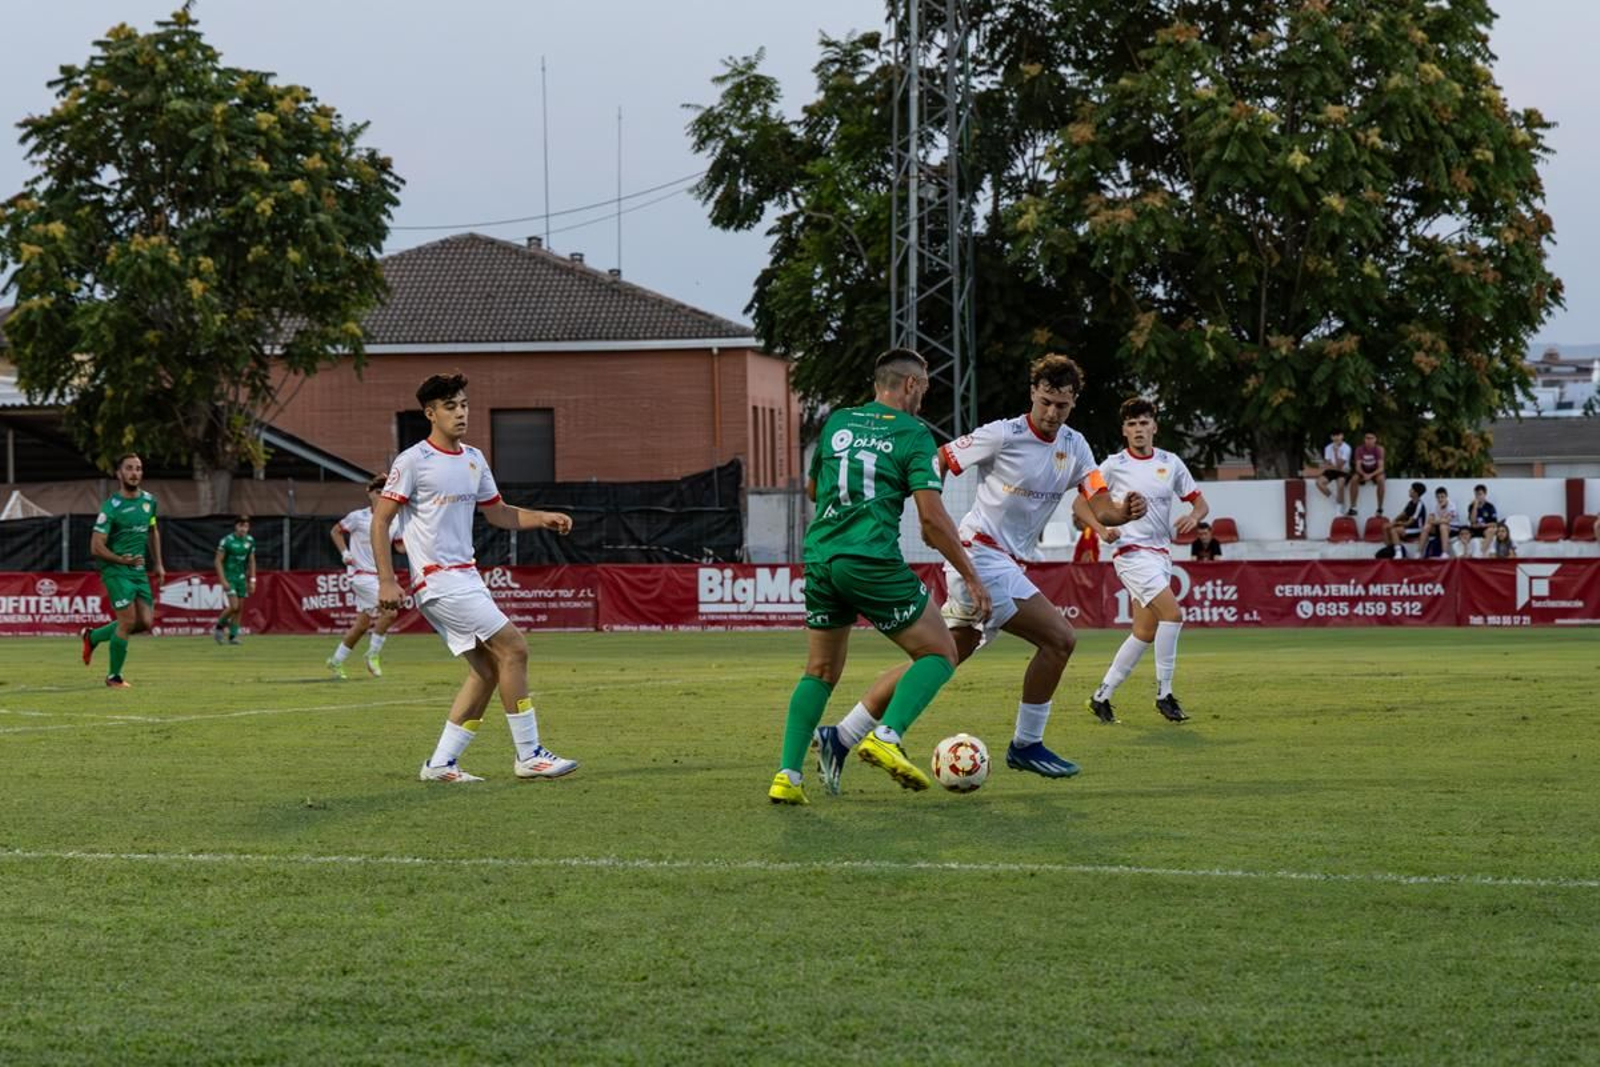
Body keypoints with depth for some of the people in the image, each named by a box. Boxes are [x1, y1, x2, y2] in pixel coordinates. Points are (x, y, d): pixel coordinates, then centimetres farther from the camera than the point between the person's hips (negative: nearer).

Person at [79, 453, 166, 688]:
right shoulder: (111, 507, -13)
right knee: (128, 620, -12)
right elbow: (96, 547, -14)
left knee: (145, 622, 2)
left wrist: (158, 564, 19)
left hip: (140, 571, 7)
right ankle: (114, 677, 5)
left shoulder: (149, 501, 7)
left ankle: (93, 637, 23)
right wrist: (121, 560, -26)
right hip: (116, 571, -7)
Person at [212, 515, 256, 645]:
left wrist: (252, 580, 7)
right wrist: (223, 580, -17)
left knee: (240, 607, 2)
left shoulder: (250, 541, 4)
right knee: (234, 606, -15)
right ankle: (219, 626, 7)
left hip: (242, 577, 5)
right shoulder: (227, 541, -12)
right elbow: (218, 561, -11)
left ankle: (233, 635, 10)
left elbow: (251, 561, 13)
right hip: (229, 576, -5)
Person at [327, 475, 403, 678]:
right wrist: (344, 553, -6)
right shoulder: (358, 517, -7)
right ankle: (373, 654, -6)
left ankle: (336, 661, 25)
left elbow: (400, 547, 7)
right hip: (361, 575, -6)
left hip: (380, 576, 6)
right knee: (390, 611, -21)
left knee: (362, 624, 10)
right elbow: (335, 531, 6)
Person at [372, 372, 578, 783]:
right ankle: (529, 755, -8)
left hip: (466, 577, 8)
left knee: (487, 669, 5)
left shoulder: (473, 459, 13)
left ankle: (440, 764, 10)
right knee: (513, 647, -13)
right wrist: (386, 581, -16)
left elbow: (498, 513, 24)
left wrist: (544, 518, 7)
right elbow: (380, 521, -9)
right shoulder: (413, 461, -9)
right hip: (438, 580, -8)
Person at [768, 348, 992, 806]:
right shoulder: (913, 434, -1)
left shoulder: (837, 422, 15)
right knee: (940, 653, 7)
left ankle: (788, 775, 6)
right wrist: (972, 578, -5)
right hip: (872, 561, -6)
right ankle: (886, 737, -13)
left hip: (819, 557, 6)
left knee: (820, 673, 18)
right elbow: (932, 516, -9)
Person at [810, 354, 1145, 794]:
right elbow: (938, 462, -6)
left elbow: (1100, 509, 1)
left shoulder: (1075, 447, 9)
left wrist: (1124, 511, -20)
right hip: (980, 555, -8)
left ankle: (840, 738, 9)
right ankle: (1026, 745, 1)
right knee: (1059, 639, -12)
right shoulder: (1004, 435, -11)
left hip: (1007, 564, 8)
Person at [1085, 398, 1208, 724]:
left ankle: (1101, 697, 16)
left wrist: (1194, 516, -10)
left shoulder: (1170, 463, 8)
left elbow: (1201, 503, 13)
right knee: (1172, 614, -22)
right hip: (1132, 553, -6)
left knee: (1145, 633, 5)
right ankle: (1164, 695, -14)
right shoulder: (1113, 466, -3)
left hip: (1161, 554, 6)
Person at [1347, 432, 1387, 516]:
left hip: (1375, 471, -2)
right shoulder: (1359, 449, -14)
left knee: (1381, 479, -34)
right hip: (1363, 471, 2)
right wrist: (1364, 474, -37)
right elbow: (1358, 466, -16)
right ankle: (1352, 508, -20)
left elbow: (1381, 467, -23)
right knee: (1354, 479, -28)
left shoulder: (1379, 449, -19)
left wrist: (1371, 475, -40)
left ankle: (1380, 508, -22)